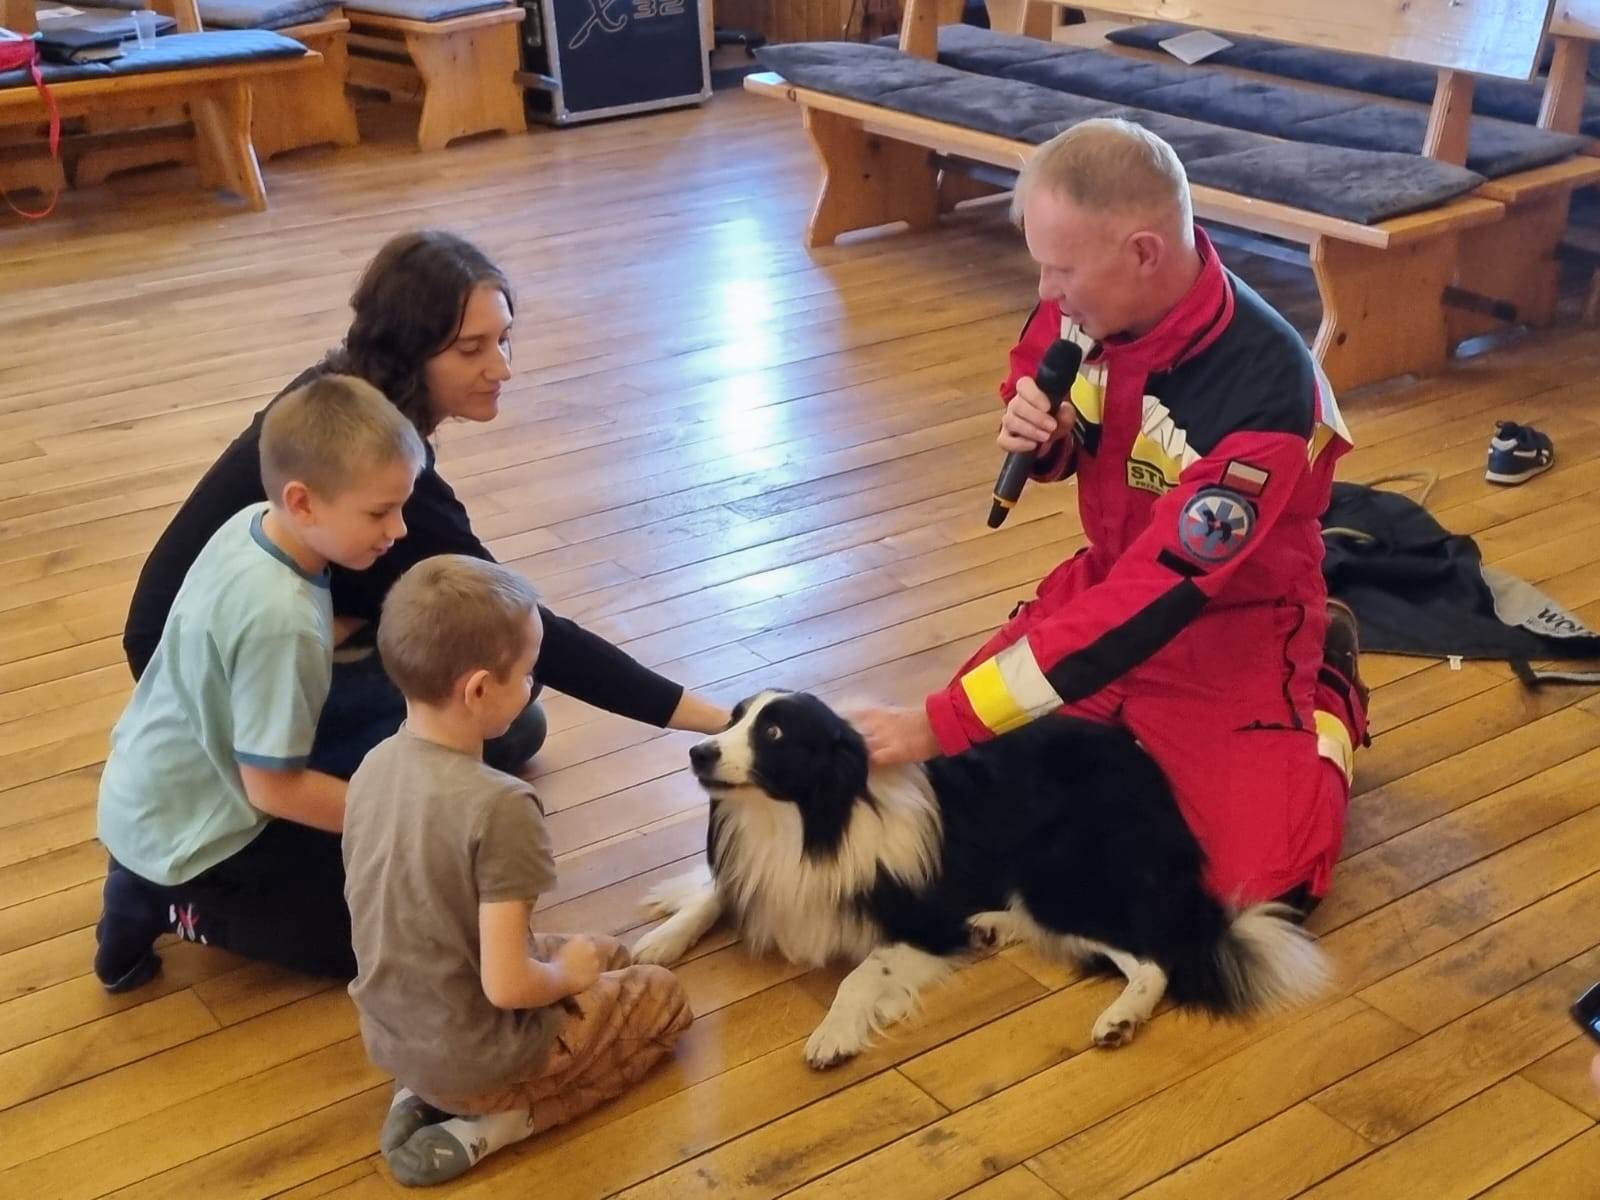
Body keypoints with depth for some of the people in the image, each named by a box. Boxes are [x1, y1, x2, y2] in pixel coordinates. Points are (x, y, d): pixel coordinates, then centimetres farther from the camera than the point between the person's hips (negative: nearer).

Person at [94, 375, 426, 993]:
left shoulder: (252, 524, -8)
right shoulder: (281, 618, -33)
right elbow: (273, 786, -25)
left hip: (151, 794, 8)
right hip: (184, 829, -8)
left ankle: (154, 891, 15)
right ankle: (184, 906, 1)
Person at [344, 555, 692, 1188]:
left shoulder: (373, 767, -6)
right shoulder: (498, 805, -30)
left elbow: (398, 918, 6)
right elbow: (508, 986, -29)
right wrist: (568, 975, -6)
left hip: (390, 1034, 7)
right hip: (474, 1053, -7)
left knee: (607, 954, 27)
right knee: (660, 995, 16)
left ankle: (424, 1093, 12)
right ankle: (495, 1121, 1)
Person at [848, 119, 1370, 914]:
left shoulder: (1262, 392, -35)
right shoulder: (1083, 305, -15)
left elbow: (1155, 597, -34)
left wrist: (947, 720, -34)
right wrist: (1036, 437, -19)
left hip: (1228, 627, -5)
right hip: (1108, 577, 6)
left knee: (1260, 881, -17)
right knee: (967, 761, -2)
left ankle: (1325, 696, 13)